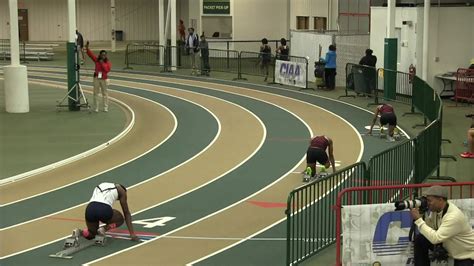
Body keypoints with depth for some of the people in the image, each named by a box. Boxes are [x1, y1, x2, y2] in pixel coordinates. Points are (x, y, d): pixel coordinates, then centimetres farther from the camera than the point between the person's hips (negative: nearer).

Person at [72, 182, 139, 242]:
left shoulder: (100, 185, 35)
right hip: (104, 210, -5)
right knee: (120, 219, 28)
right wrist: (132, 234, 25)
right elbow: (127, 213, 23)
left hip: (90, 209, 5)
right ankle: (104, 229, -1)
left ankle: (80, 232, -2)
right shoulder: (121, 190, 23)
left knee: (91, 234, 31)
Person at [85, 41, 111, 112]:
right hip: (96, 78, 2)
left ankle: (105, 108, 13)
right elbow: (90, 54, -3)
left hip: (104, 79, -2)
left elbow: (107, 69, -18)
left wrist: (102, 63, -18)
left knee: (105, 94, 5)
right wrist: (87, 48, -16)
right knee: (96, 93, 5)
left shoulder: (108, 62, -3)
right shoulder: (96, 60, 2)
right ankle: (96, 108, 11)